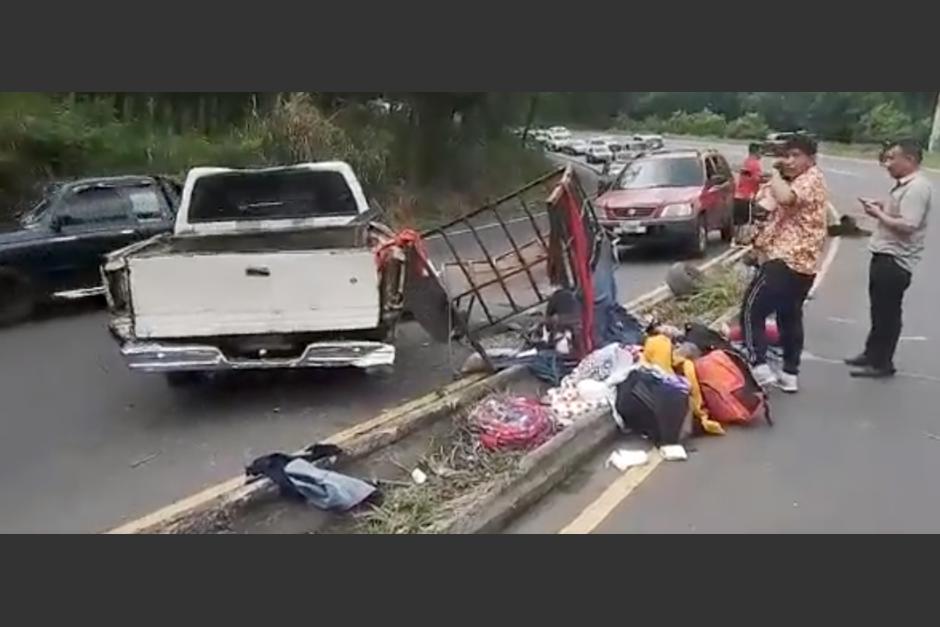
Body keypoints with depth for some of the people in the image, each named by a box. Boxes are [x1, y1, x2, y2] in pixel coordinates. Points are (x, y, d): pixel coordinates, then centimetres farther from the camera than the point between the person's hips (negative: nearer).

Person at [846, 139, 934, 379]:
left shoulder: (918, 188, -19)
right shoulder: (906, 185, 15)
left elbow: (907, 226, -27)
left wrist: (879, 214, -16)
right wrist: (883, 209, 6)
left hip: (895, 261, -11)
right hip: (886, 256, 11)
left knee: (888, 313, -1)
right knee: (879, 310, 19)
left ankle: (882, 364, 9)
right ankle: (873, 354, 31)